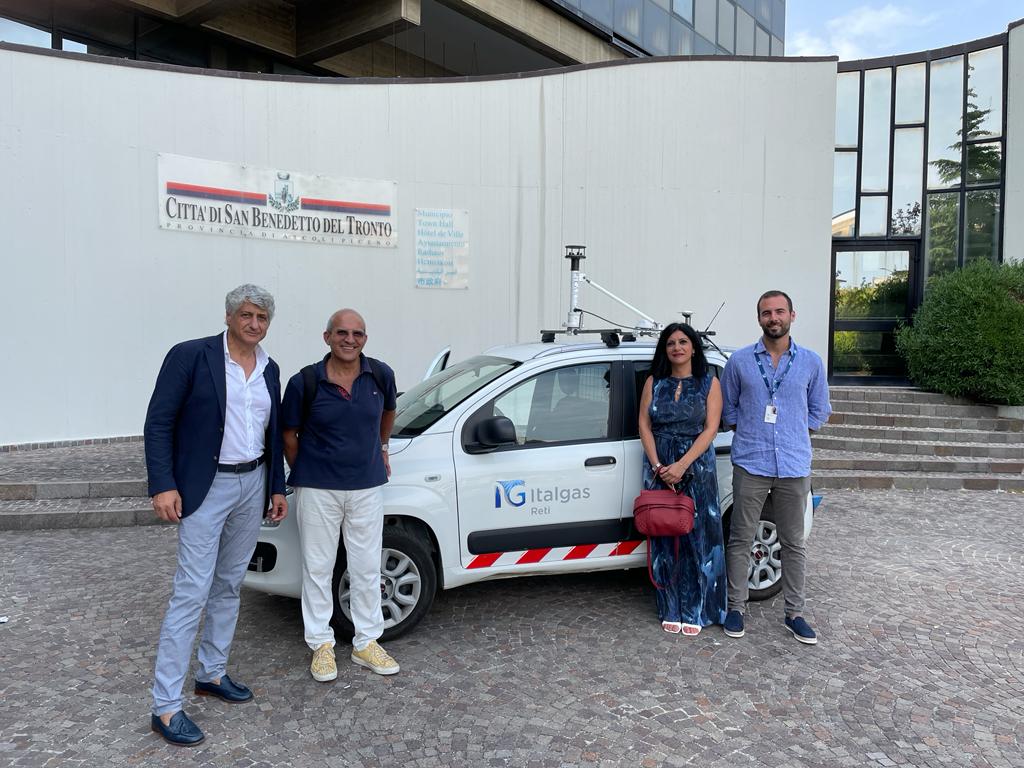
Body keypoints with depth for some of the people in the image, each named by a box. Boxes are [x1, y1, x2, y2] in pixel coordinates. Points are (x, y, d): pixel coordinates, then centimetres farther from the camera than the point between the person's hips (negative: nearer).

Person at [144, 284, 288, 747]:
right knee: (192, 593, -5)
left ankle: (211, 673, 31)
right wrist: (163, 486, -17)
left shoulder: (270, 370, 8)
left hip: (253, 485, 6)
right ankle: (166, 705, 6)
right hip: (206, 487, -6)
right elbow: (158, 421, -11)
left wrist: (276, 487, 13)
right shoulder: (190, 356, -10)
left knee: (228, 586, 15)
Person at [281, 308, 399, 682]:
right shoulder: (305, 382, -11)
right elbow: (289, 434, 1)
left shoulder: (381, 375, -5)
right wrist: (303, 474, 6)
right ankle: (321, 644, 26)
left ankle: (367, 643, 27)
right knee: (318, 568, 9)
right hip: (317, 489, -2)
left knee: (367, 568, 11)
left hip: (367, 487, 2)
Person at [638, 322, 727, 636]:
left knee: (697, 537, -1)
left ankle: (696, 612, 11)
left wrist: (682, 465, -16)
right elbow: (644, 425, 3)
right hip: (659, 467, 2)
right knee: (665, 539, 4)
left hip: (696, 466, -2)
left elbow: (710, 429, -6)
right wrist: (658, 466, -9)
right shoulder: (654, 383, 8)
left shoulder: (709, 383, 2)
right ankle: (671, 610, 14)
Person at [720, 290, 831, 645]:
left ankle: (794, 613, 22)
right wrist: (751, 431, 2)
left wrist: (792, 432, 6)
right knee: (741, 540, 5)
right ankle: (736, 607, 18)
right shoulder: (740, 360, 2)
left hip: (794, 466, 1)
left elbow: (819, 412, 13)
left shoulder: (811, 362, 4)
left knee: (793, 543, 10)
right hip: (750, 465, -1)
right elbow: (727, 408, 11)